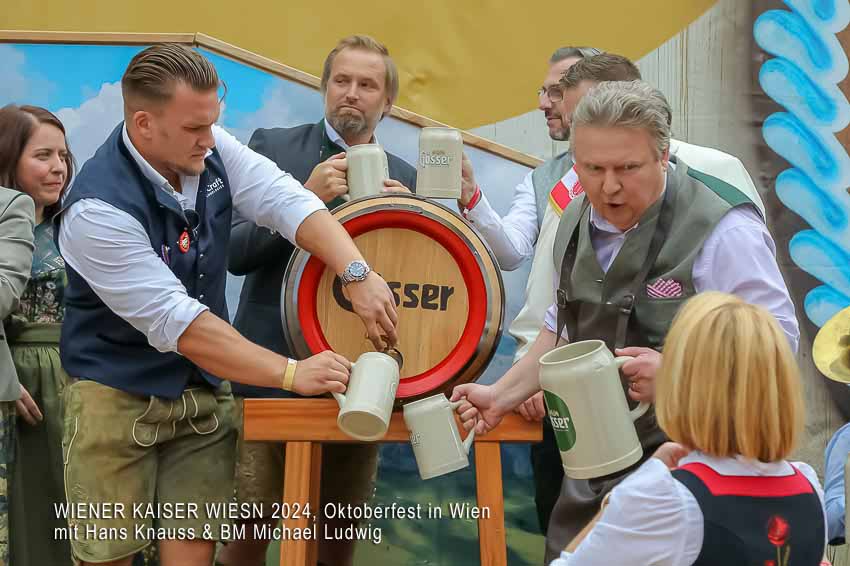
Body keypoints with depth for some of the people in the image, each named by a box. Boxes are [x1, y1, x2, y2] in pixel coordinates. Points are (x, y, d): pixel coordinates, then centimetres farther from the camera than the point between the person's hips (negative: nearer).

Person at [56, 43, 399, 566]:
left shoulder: (209, 150, -5)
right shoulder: (97, 210, -23)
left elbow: (286, 200, -12)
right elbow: (177, 322, -25)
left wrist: (357, 273, -30)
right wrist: (292, 373, -26)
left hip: (205, 394, 5)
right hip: (118, 398, -5)